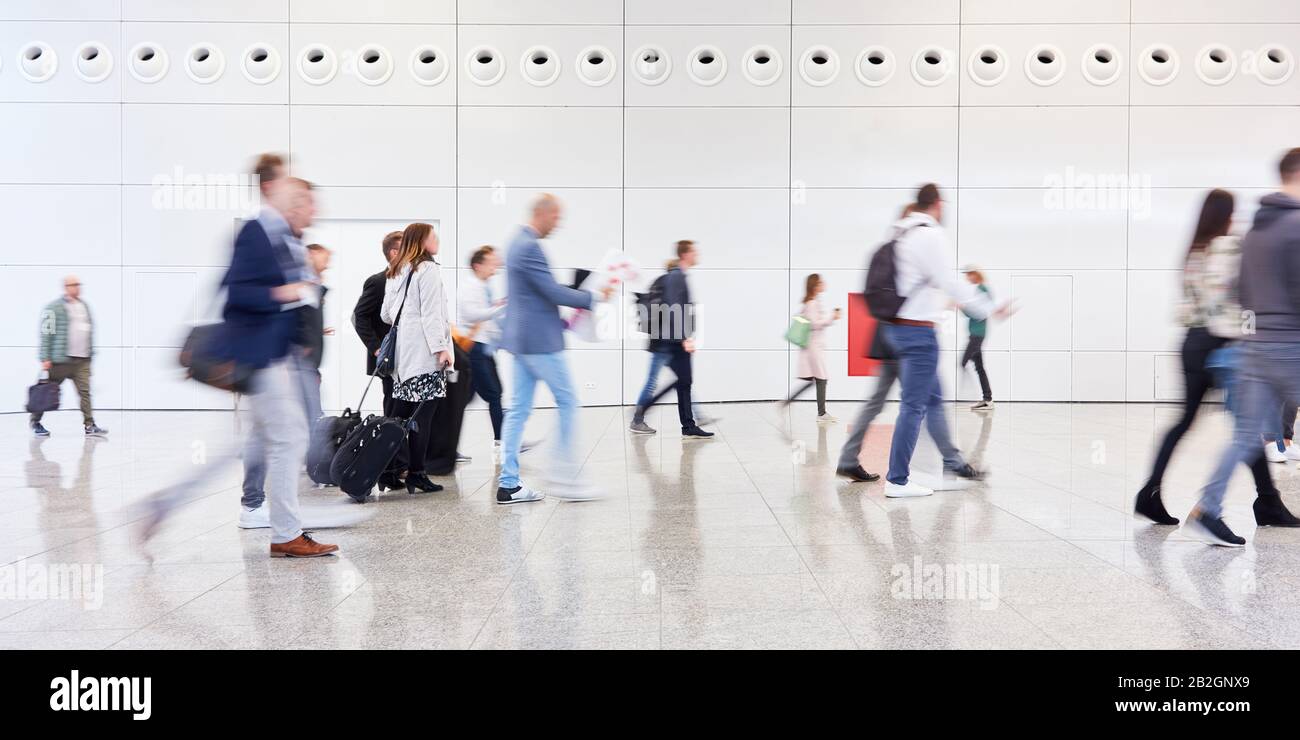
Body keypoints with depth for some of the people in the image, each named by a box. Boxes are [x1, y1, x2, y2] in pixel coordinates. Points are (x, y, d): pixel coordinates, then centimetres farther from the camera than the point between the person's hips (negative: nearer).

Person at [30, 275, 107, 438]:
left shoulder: (84, 306, 15)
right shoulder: (54, 307, -7)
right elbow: (46, 333, -10)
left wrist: (90, 353, 18)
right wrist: (45, 359, -13)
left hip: (82, 359, 5)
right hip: (60, 359, -5)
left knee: (85, 391, -3)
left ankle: (89, 426, -4)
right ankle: (35, 422, 23)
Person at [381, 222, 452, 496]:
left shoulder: (396, 272, 17)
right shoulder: (428, 269, -7)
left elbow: (385, 313, 20)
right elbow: (431, 312, -14)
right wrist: (441, 347, -16)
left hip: (402, 350, 8)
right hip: (424, 350, -8)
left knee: (402, 408, 10)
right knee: (424, 411, -7)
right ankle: (415, 473, -8)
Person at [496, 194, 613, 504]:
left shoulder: (518, 243, 16)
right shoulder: (529, 247, -17)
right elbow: (553, 292, -18)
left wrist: (562, 321, 20)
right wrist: (594, 298, -8)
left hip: (522, 339, 10)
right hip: (540, 341, -10)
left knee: (518, 409, 8)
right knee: (568, 403, -1)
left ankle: (508, 484, 10)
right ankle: (566, 479, 4)